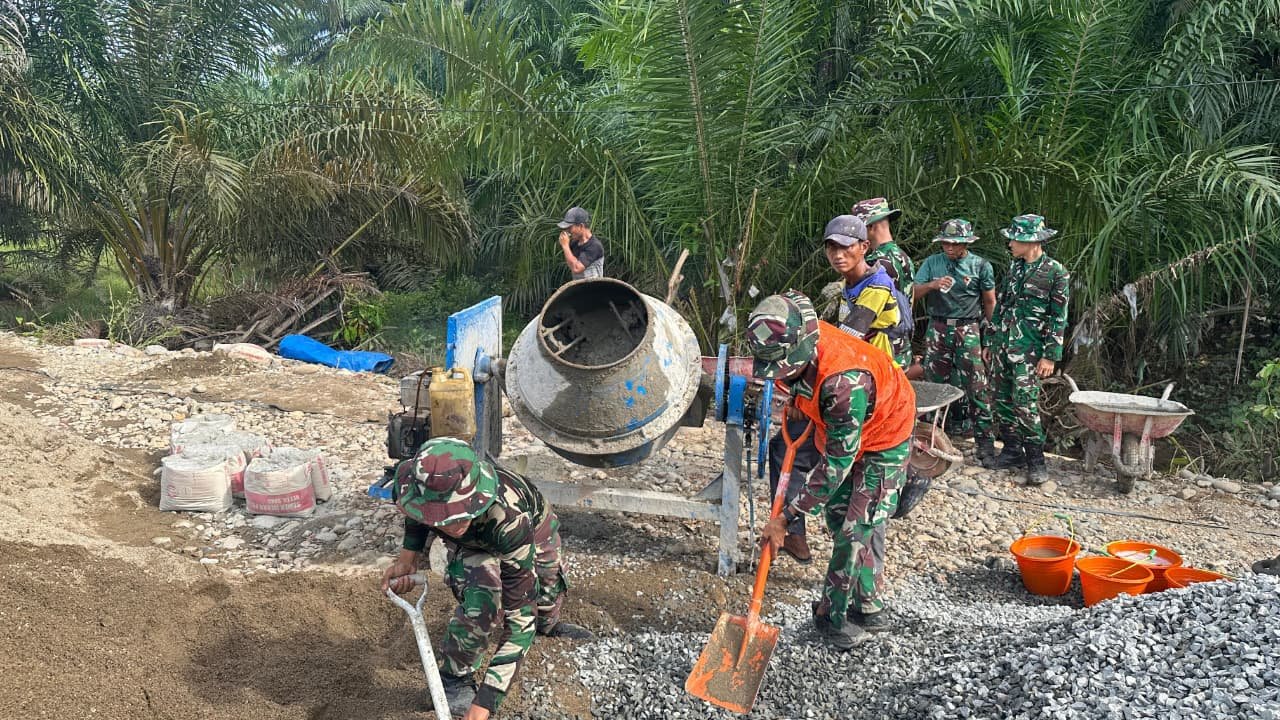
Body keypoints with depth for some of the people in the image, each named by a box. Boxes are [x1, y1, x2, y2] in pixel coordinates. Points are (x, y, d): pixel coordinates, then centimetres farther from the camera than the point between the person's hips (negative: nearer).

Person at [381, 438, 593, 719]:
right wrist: (408, 557, -22)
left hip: (533, 529, -1)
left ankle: (547, 622, 52)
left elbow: (520, 614, -44)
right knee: (481, 603, -27)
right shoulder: (418, 488, -38)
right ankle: (454, 677, -2)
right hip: (471, 546, 1)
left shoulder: (507, 514, -49)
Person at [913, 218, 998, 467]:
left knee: (977, 388, -6)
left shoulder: (980, 266, 3)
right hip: (937, 329, 2)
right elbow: (913, 294, 1)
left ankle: (985, 444, -2)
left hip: (968, 330, -2)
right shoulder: (932, 263, 7)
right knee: (935, 384, 6)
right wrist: (932, 285, -18)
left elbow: (990, 302, 8)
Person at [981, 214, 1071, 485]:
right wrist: (989, 341, 17)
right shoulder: (1014, 267, 12)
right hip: (1002, 346, 7)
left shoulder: (1055, 272, -6)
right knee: (1003, 400, 8)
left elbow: (1058, 318, -8)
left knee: (1025, 403, -10)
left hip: (1028, 350, -6)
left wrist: (1050, 356, -12)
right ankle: (1012, 450, 20)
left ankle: (1036, 460, -1)